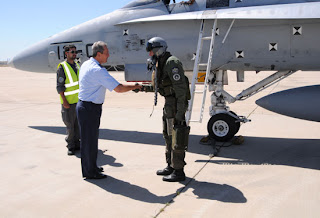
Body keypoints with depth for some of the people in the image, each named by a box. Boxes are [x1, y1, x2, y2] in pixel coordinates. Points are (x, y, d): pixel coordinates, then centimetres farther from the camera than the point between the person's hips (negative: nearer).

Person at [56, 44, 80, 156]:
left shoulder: (77, 66, 13)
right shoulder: (62, 67, -6)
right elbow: (59, 86, -10)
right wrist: (64, 101, -16)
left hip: (79, 101, 6)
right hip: (69, 102, -6)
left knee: (78, 124, 10)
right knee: (70, 125, 0)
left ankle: (77, 144, 20)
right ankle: (70, 146, 11)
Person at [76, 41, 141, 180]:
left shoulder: (86, 64, 8)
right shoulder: (98, 70, -22)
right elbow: (119, 88, -24)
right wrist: (135, 86, -10)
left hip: (84, 105, 10)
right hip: (90, 108, -10)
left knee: (91, 137, 19)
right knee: (89, 139, 1)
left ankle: (91, 167, 33)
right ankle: (90, 172, 13)